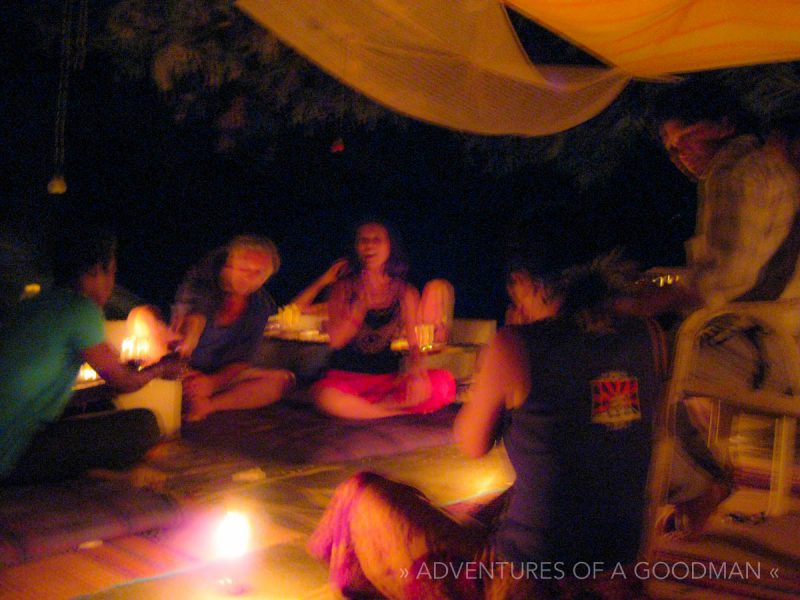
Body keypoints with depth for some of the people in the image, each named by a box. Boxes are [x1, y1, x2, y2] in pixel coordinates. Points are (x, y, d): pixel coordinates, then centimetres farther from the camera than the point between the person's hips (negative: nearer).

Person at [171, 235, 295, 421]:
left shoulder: (260, 305, -1)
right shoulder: (202, 283, -11)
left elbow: (241, 358, -3)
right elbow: (194, 310, -34)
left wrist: (213, 382, -22)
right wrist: (187, 341, -56)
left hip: (220, 375, 3)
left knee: (284, 378, -16)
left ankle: (209, 405, -31)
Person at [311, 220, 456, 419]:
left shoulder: (406, 292, 4)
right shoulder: (344, 287, 2)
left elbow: (414, 343, 2)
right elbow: (336, 340, -5)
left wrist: (416, 370, -20)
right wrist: (362, 303, -15)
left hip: (388, 379, 2)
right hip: (346, 376, -1)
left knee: (444, 383, -25)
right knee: (325, 395, -37)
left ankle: (355, 407, -15)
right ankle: (398, 410, -14)